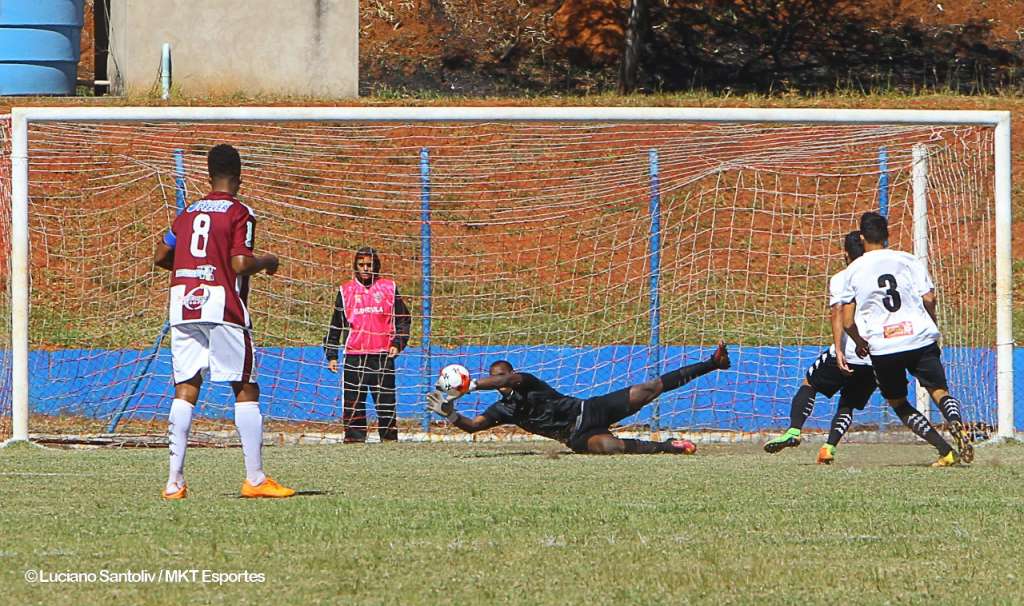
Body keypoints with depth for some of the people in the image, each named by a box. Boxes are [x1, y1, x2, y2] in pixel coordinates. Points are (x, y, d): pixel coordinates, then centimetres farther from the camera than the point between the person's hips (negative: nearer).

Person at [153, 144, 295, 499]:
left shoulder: (187, 213, 15)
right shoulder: (239, 213, -2)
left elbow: (161, 256, 19)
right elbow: (241, 263, -13)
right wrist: (267, 262, 7)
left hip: (182, 305, 5)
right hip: (222, 307, -5)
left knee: (185, 390, 4)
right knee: (246, 389, 1)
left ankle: (174, 480, -4)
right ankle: (255, 479, -2)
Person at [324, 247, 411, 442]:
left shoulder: (389, 288, 9)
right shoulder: (346, 291, 10)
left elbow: (403, 320, 12)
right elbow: (335, 326, 14)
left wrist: (397, 344, -2)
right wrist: (331, 355, 8)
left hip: (383, 357, -1)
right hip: (354, 357, 1)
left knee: (386, 404, 1)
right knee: (353, 404, -2)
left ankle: (389, 441, 7)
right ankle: (354, 441, 1)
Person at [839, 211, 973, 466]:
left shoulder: (853, 271, 5)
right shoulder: (909, 261, 5)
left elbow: (847, 322, 6)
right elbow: (928, 299, -3)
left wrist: (860, 343, 24)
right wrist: (932, 327, 15)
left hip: (882, 347, 0)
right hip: (920, 339, 0)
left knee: (898, 403, 15)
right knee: (939, 391, 6)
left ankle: (945, 451, -2)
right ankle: (956, 423, -31)